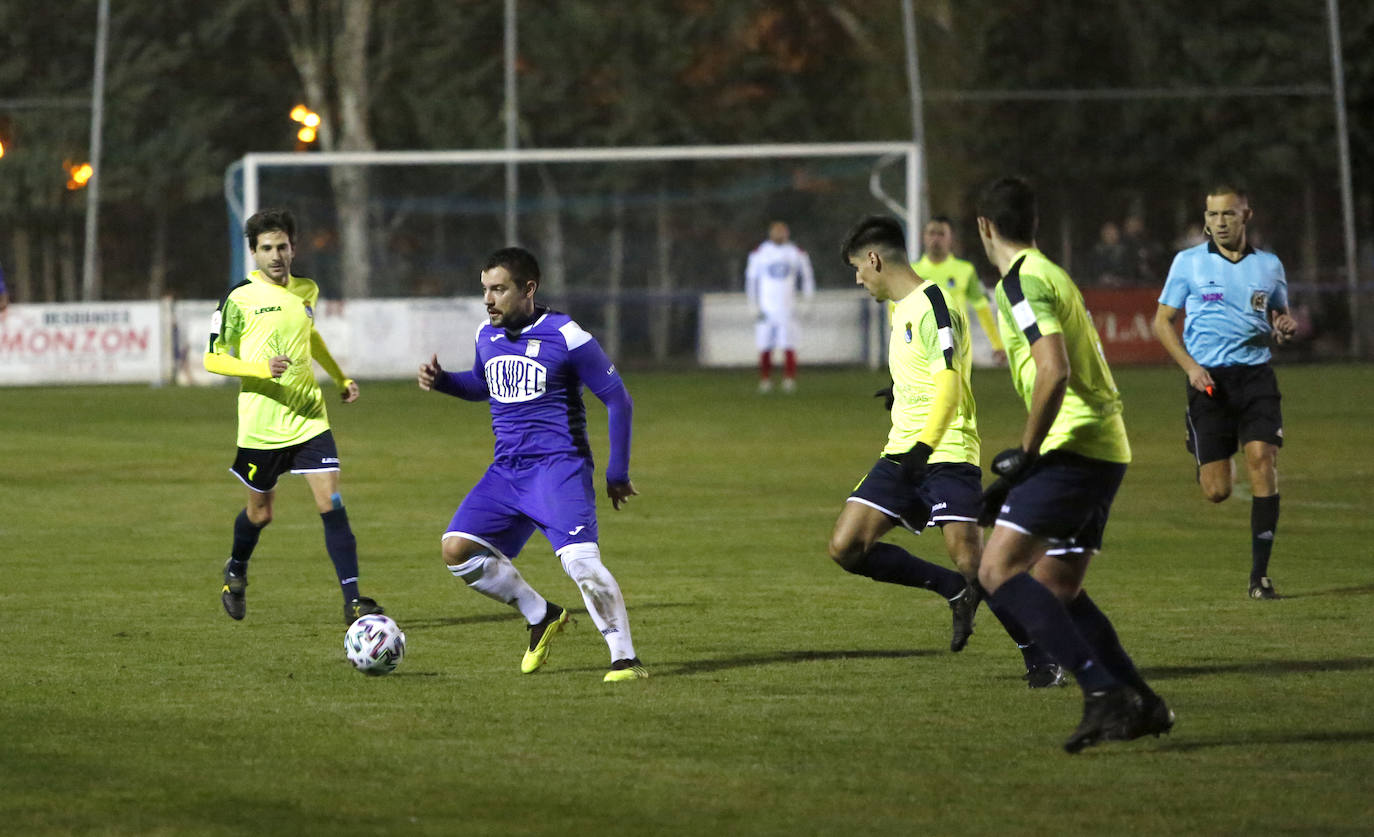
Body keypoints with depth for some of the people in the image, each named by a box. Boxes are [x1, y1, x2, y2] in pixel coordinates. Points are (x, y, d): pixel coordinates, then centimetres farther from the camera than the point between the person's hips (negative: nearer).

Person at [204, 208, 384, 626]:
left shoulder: (307, 291, 7)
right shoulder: (240, 298, -9)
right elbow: (213, 359, -9)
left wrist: (341, 377, 27)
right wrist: (262, 368, -23)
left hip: (308, 418, 3)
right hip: (260, 425, -3)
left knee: (332, 503, -12)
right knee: (260, 512, 11)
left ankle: (353, 600, -12)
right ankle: (236, 571, 43)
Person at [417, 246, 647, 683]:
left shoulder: (566, 336, -10)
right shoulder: (486, 336, 9)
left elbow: (617, 399, -4)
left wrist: (617, 473, -4)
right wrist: (441, 380, 10)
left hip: (558, 466, -7)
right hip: (507, 468, 7)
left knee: (580, 560, -24)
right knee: (457, 549, -6)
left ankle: (625, 659, -15)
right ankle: (541, 616, 12)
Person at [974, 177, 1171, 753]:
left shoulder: (1022, 280, -9)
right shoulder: (1051, 275, 21)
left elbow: (1054, 371, -22)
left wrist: (1026, 453, -17)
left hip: (1073, 447, -10)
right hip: (1106, 447, 10)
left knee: (999, 571, -15)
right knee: (1058, 589, 15)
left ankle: (1103, 690, -25)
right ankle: (1142, 706, 12)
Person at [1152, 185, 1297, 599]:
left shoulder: (1269, 265, 10)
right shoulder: (1188, 262, 4)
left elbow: (1280, 314, 25)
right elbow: (1163, 321, 7)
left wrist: (1286, 326, 0)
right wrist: (1191, 367, -8)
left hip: (1255, 374, 1)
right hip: (1208, 379, -1)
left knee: (1263, 459, -17)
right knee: (1217, 491, -5)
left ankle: (1260, 574, -11)